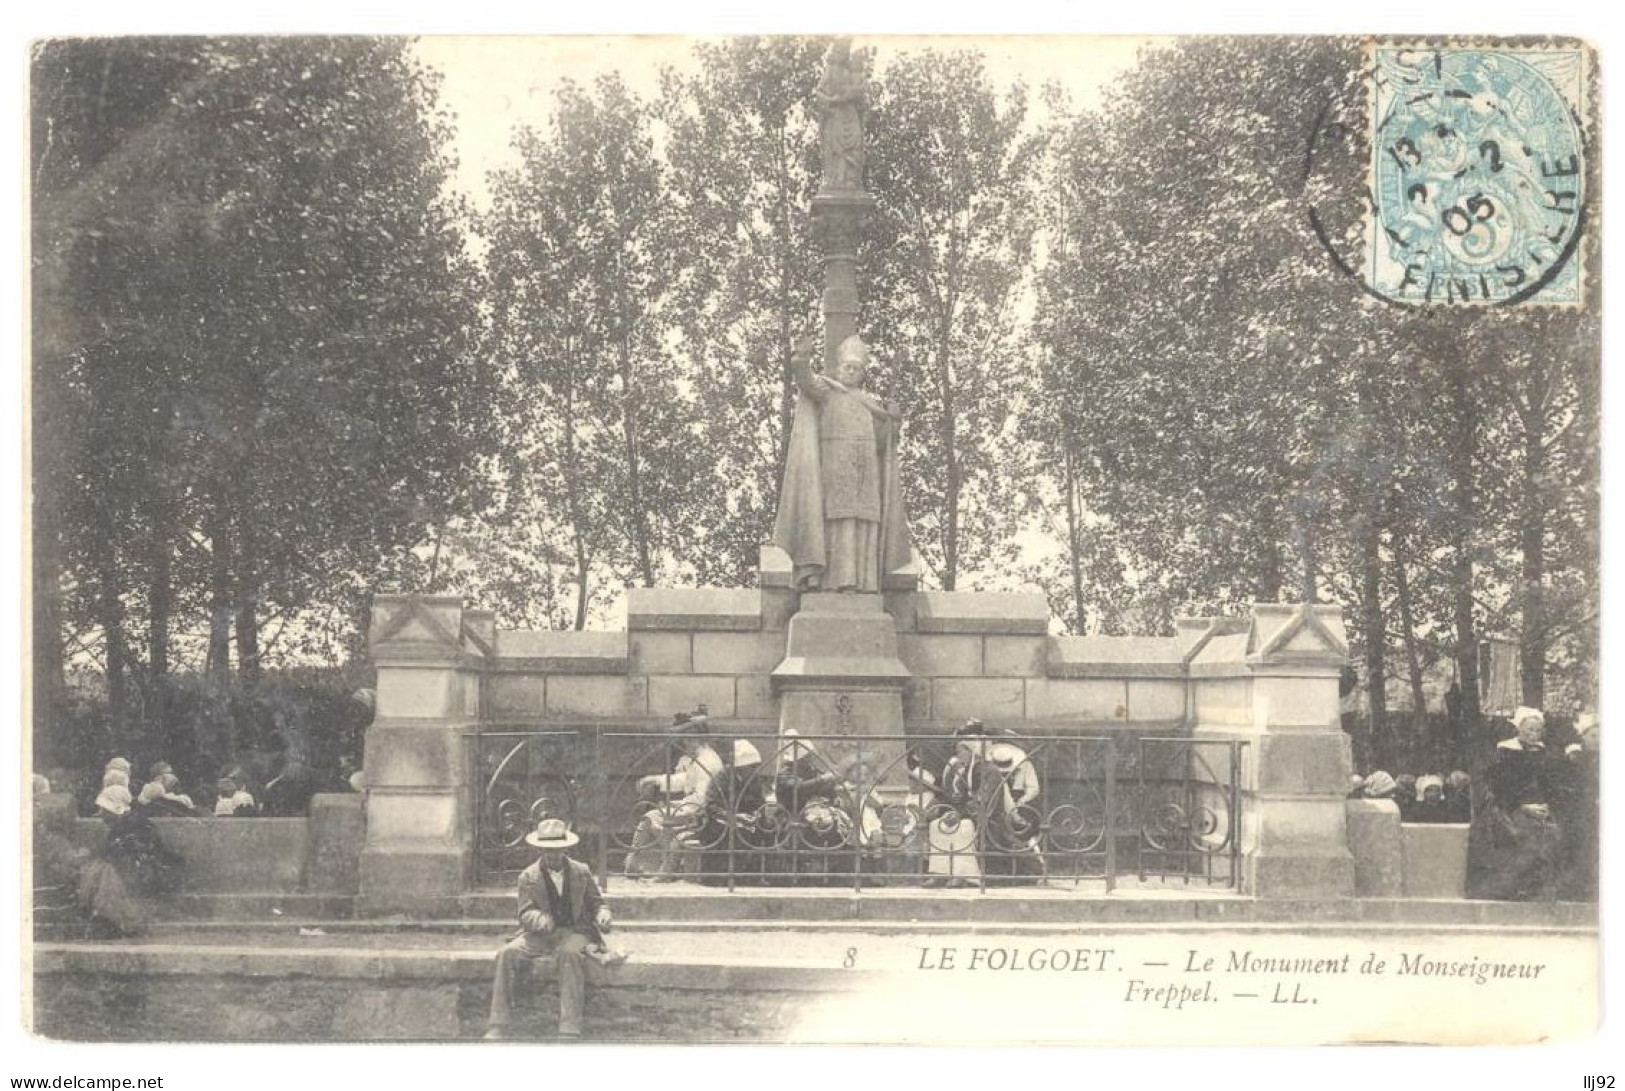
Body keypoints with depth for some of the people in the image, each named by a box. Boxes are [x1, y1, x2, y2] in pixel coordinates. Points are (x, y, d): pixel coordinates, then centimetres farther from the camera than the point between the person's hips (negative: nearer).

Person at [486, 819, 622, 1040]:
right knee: (507, 954, -27)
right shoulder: (528, 877, 5)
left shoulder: (581, 872, 9)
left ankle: (569, 1031, -41)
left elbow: (596, 903, 15)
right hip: (540, 934, 1)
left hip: (573, 932, -1)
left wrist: (602, 915, -10)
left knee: (570, 954, -38)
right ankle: (498, 1028, -27)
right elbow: (525, 914, -1)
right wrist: (539, 918, -26)